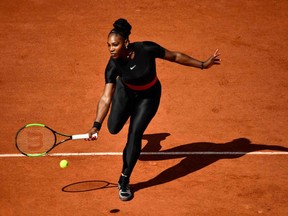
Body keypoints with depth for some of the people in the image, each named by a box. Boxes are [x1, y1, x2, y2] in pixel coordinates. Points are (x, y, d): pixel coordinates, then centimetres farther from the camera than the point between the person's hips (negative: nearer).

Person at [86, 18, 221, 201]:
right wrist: (96, 125, -45)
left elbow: (174, 56, -18)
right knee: (113, 128, 9)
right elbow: (106, 98, -34)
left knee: (134, 134, -11)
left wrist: (203, 65, -13)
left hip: (148, 96, -2)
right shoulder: (113, 66, -31)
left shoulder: (147, 49, -35)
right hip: (125, 92, 2)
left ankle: (124, 182, 2)